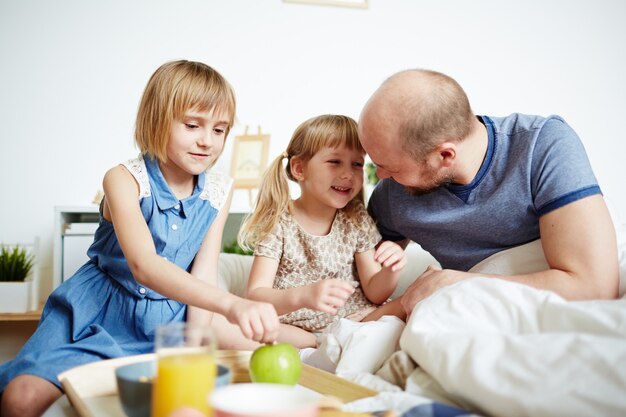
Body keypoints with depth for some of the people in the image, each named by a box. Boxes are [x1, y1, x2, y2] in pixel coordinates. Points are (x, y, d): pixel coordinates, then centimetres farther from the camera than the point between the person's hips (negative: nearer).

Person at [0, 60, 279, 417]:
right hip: (100, 315, -3)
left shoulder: (220, 190, -4)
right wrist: (230, 304, -47)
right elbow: (144, 266, -33)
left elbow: (204, 272, -3)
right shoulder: (125, 180, -18)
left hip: (170, 319, 4)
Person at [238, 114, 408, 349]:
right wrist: (303, 296, -38)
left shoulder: (357, 221, 3)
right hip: (290, 327, -2)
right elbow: (255, 296, -18)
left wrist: (390, 272, -20)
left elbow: (374, 294, 4)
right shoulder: (278, 223, -8)